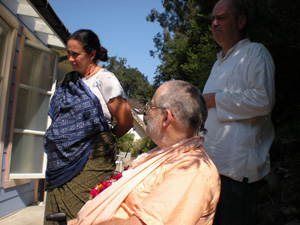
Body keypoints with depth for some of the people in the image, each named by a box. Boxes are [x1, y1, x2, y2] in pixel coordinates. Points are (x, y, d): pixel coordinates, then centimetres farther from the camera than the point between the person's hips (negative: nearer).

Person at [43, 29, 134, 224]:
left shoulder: (105, 80, -7)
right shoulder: (71, 81, 14)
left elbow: (126, 122, -9)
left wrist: (104, 140, 4)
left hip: (90, 161, -6)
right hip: (63, 161, 7)